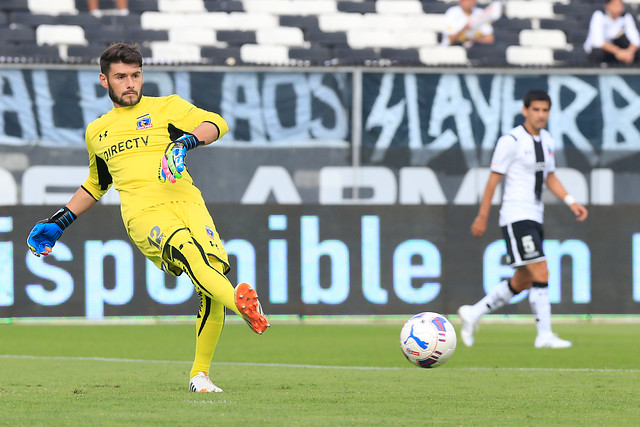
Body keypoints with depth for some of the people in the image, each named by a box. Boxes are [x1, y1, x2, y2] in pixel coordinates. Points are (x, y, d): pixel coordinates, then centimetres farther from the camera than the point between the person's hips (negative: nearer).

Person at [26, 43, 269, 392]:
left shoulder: (165, 107, 17)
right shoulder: (96, 132, 27)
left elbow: (215, 124, 3)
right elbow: (97, 183, 43)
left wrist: (186, 140, -17)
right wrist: (60, 222, 40)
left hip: (185, 201, 0)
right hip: (142, 212, 0)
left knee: (213, 267, -23)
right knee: (186, 248, -34)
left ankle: (200, 373, -12)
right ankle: (242, 304, -57)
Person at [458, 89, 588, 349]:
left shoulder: (546, 140, 13)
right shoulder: (511, 141, -11)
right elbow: (493, 179, -8)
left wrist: (571, 202, 9)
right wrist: (482, 217, -7)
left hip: (534, 219, 9)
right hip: (516, 218, -9)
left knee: (522, 283, 10)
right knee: (541, 274, -15)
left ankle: (473, 314, 22)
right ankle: (544, 335, -12)